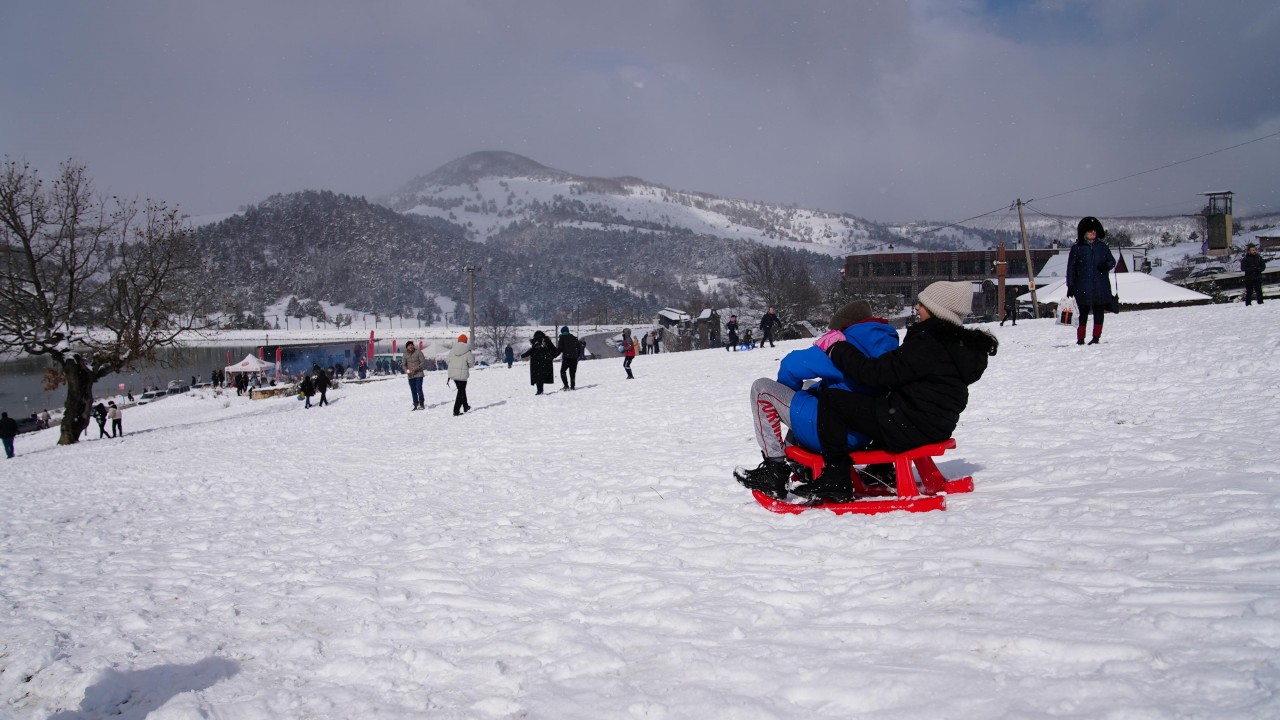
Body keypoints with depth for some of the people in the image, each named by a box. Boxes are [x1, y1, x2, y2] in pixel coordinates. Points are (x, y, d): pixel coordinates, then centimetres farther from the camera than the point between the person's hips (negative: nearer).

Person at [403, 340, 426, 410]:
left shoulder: (418, 352, -5)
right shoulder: (405, 354, 6)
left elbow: (423, 362, -6)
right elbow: (404, 365, 13)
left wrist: (416, 368, -19)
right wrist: (406, 370, -8)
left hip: (418, 374, -4)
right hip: (410, 375, 4)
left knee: (419, 389, -14)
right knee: (413, 391, 6)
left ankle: (422, 404, -7)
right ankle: (416, 405, 15)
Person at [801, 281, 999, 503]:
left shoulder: (928, 344, -20)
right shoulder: (961, 343, 11)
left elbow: (876, 373, -22)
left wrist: (837, 348, -8)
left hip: (910, 429, -10)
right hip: (935, 427, 10)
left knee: (831, 399, -12)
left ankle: (836, 479, -11)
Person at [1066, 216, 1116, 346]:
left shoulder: (1102, 247, 10)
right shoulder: (1077, 248, 2)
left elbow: (1112, 260, 17)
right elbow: (1071, 268, 2)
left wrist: (1107, 265, -7)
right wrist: (1070, 285, -2)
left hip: (1101, 286, 3)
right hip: (1083, 287, -3)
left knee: (1099, 312, 3)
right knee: (1083, 313, -4)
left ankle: (1096, 337, 11)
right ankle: (1080, 339, 1)